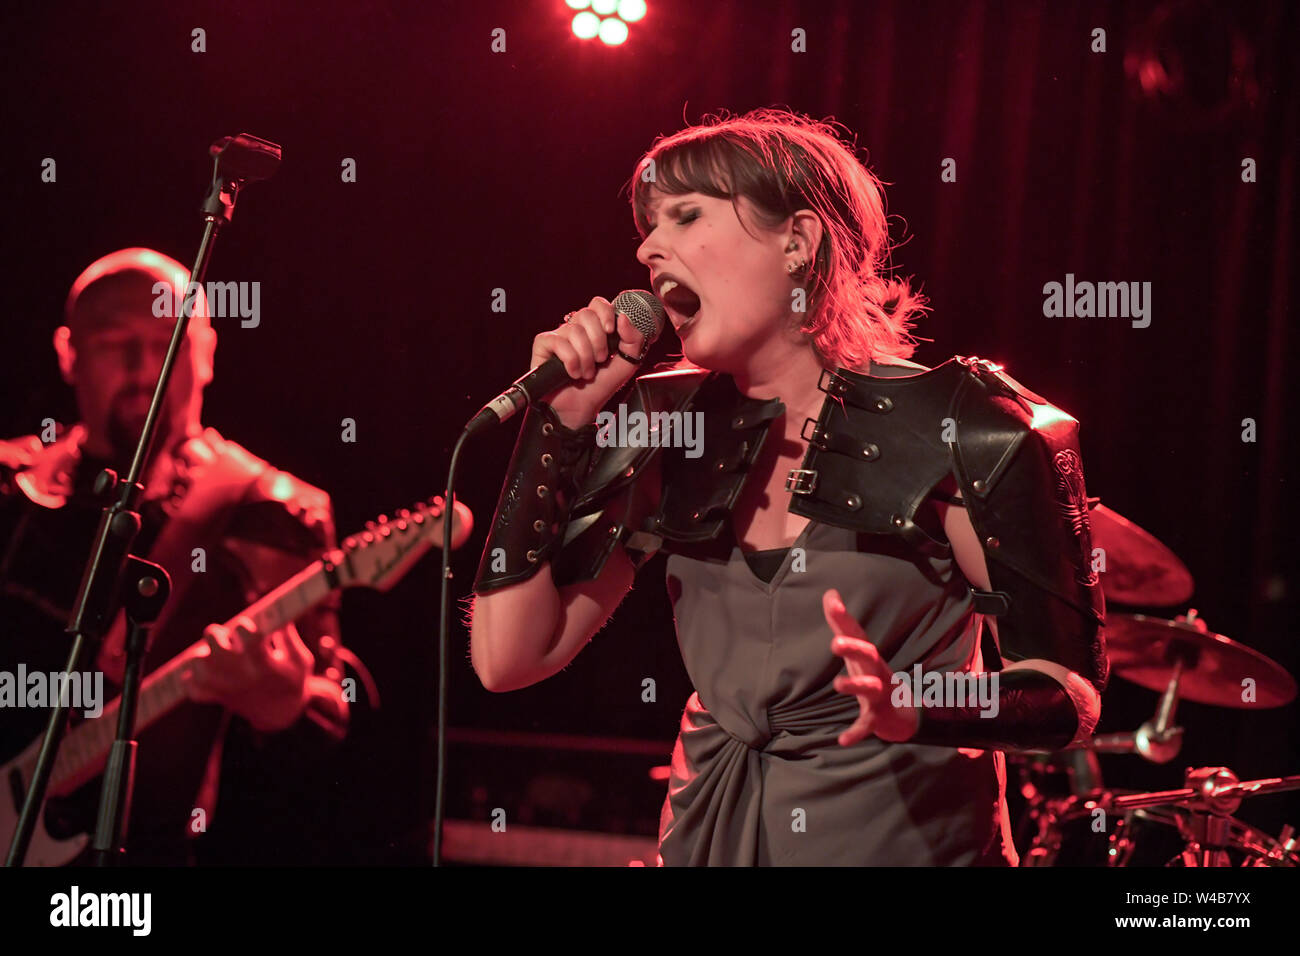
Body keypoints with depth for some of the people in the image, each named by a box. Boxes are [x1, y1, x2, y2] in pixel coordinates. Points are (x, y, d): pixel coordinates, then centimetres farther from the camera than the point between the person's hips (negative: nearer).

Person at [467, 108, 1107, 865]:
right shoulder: (666, 428, 2)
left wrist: (913, 709, -31)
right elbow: (511, 656, -1)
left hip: (898, 839, -5)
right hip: (706, 837, 5)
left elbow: (1073, 690, -13)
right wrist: (560, 424, -6)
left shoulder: (953, 426, -11)